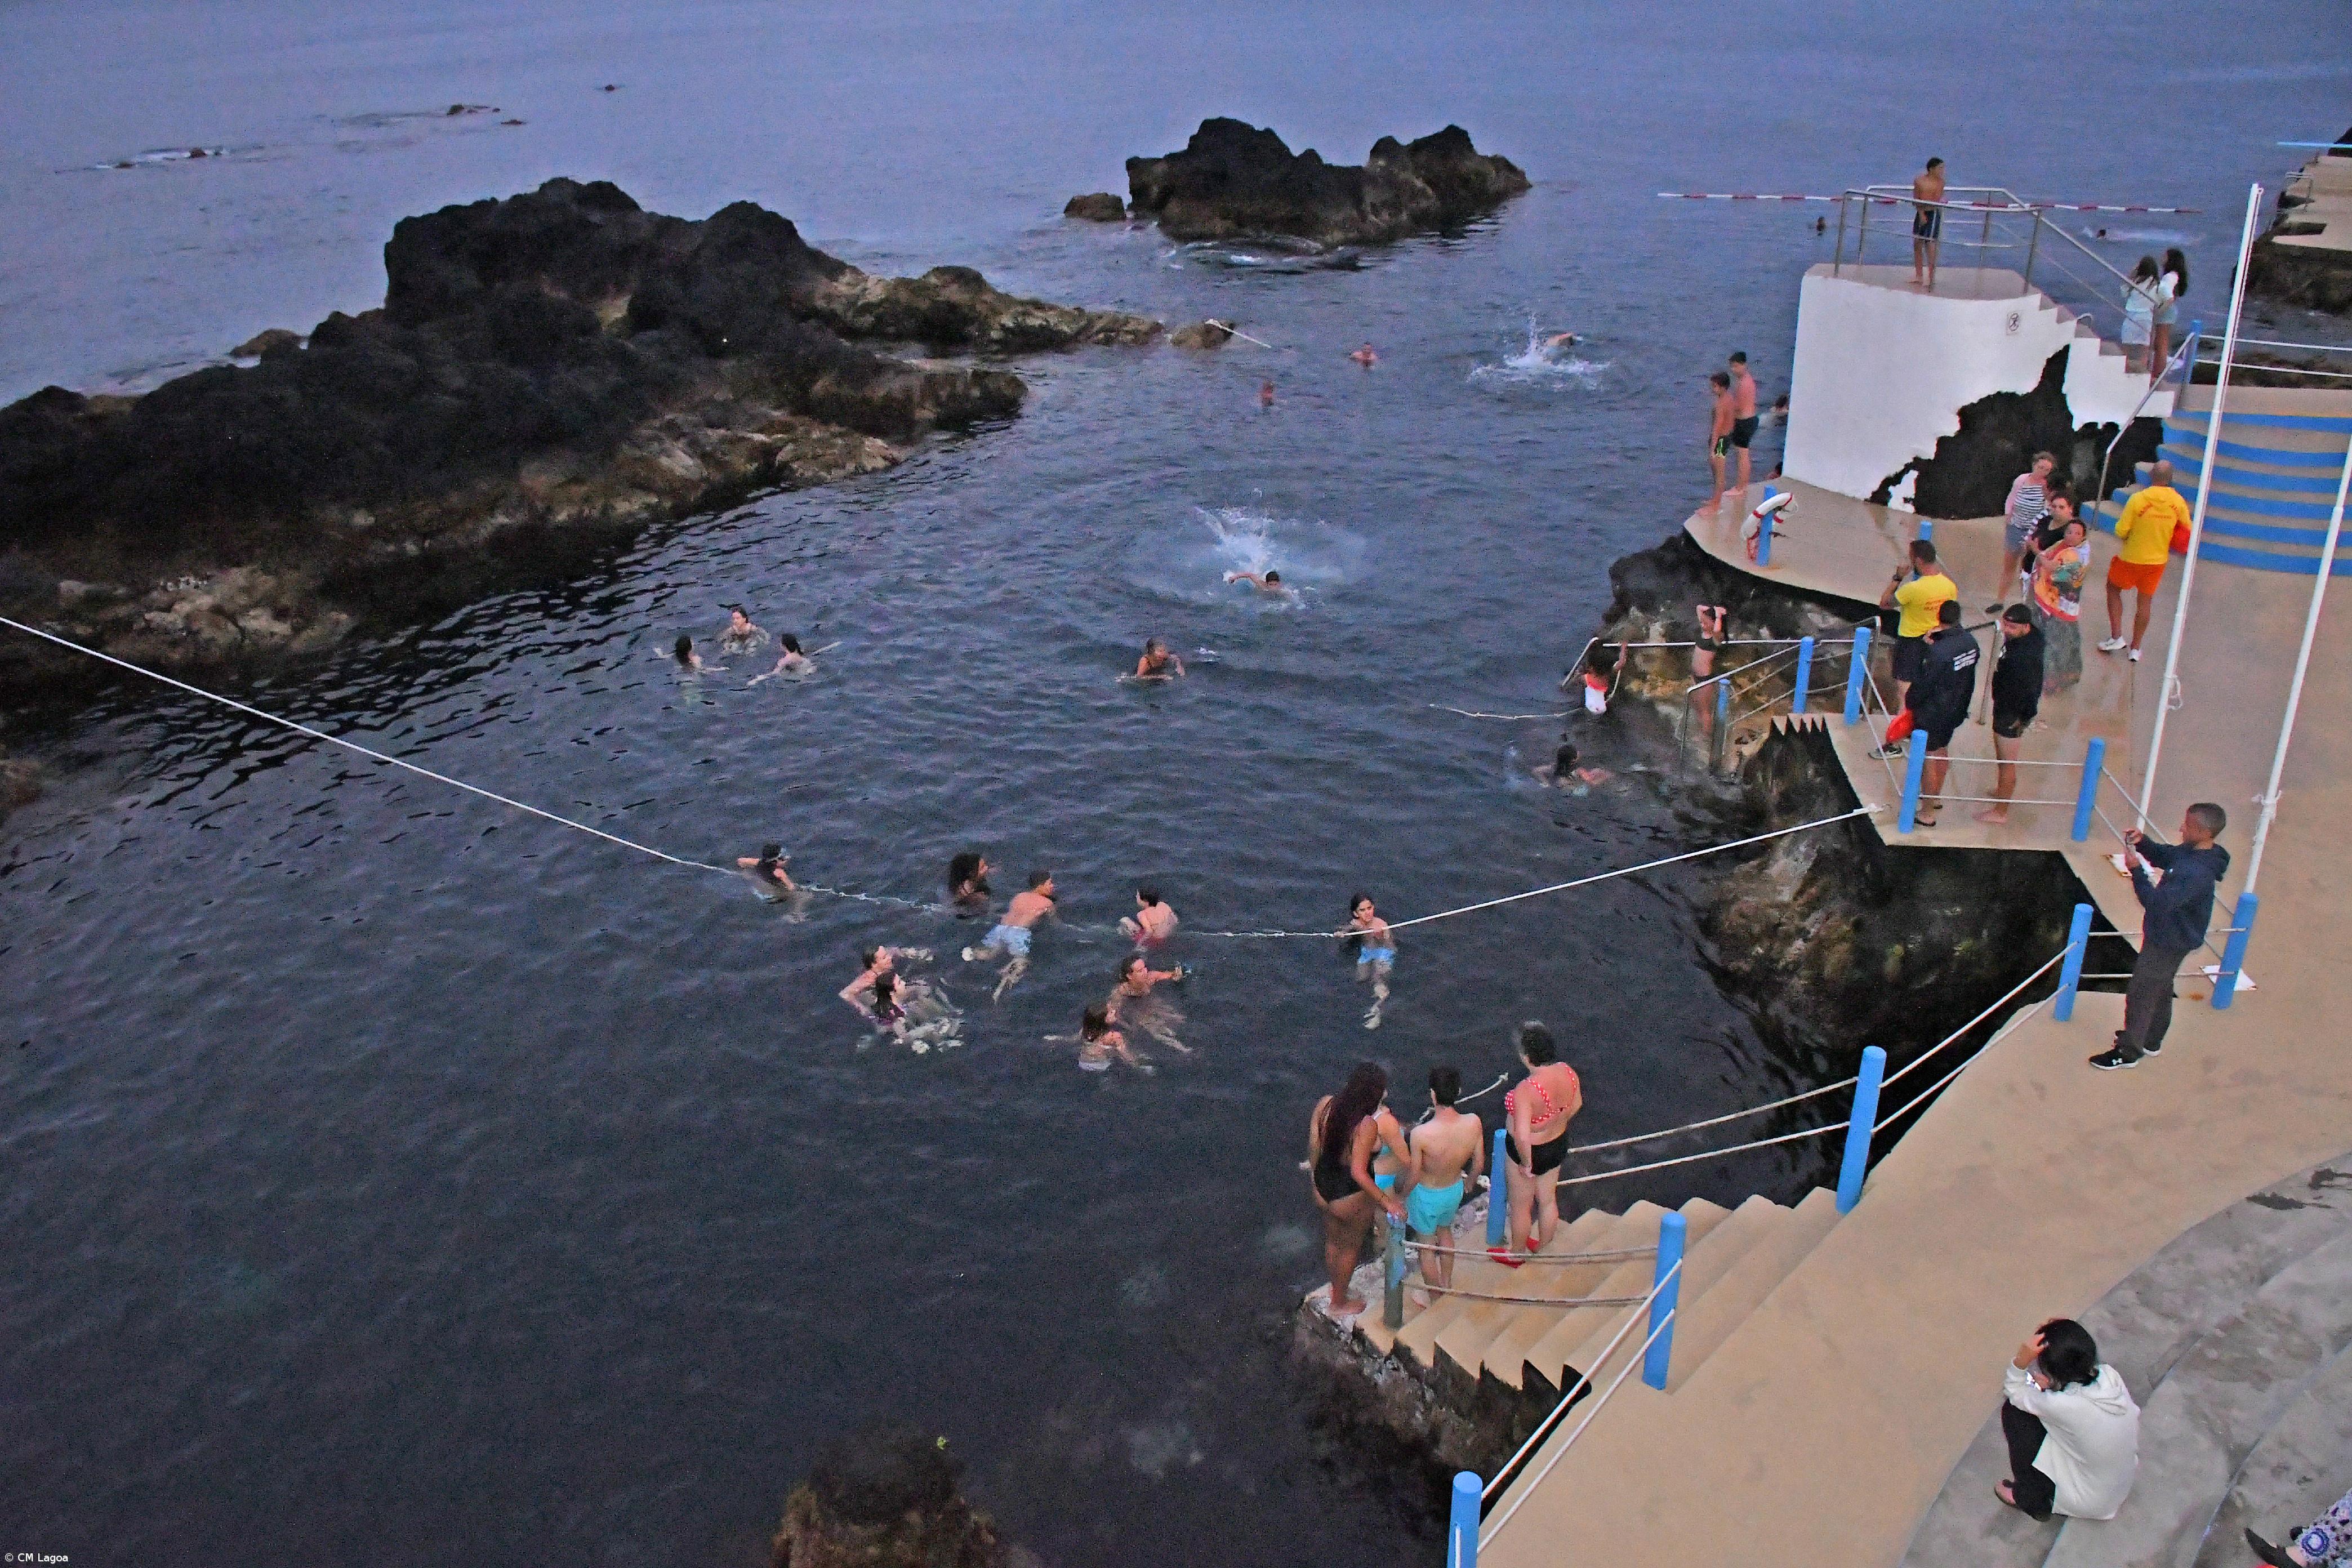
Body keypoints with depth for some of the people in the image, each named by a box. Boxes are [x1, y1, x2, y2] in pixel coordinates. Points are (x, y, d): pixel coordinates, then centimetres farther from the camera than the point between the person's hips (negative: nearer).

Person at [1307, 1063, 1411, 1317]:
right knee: (1350, 1246, 22)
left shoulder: (1326, 1105, -13)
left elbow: (1314, 1147, -3)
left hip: (1325, 1185, 6)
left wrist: (1317, 1184, 12)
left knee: (1333, 1241, 29)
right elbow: (1358, 1172, -32)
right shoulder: (1368, 1125, -31)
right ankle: (1340, 1304, 42)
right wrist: (1386, 1201, -24)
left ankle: (1336, 1292, 52)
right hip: (1350, 1196, -6)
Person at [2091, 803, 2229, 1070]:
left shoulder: (2197, 873, -35)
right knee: (2160, 990, 26)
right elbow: (2162, 856, 13)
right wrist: (2143, 842, -7)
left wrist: (2136, 870, -31)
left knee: (2140, 994, 4)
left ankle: (2128, 1052, 19)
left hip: (2169, 942, -10)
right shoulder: (2189, 852, -6)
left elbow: (2158, 903, -34)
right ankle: (2151, 1041, 45)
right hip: (2168, 935, 10)